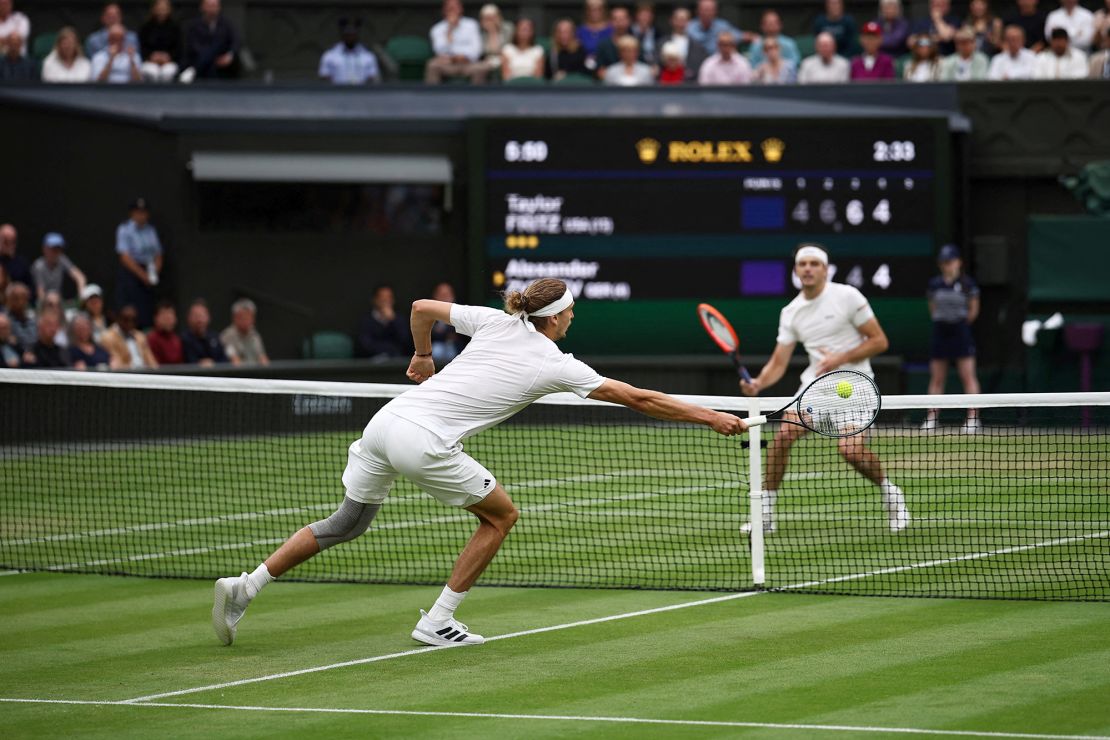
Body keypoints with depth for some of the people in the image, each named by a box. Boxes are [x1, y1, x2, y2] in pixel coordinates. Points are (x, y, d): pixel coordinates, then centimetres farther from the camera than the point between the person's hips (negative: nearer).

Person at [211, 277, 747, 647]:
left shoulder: (496, 322, 12)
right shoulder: (556, 365, -1)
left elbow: (421, 309, 18)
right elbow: (639, 399, 3)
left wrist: (422, 356, 37)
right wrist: (711, 418, 9)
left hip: (386, 422, 6)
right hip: (423, 443, -6)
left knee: (347, 523, 19)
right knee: (501, 515, 13)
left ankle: (245, 586, 11)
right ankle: (437, 622, 13)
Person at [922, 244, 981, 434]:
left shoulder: (967, 284, -4)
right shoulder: (935, 283, 6)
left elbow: (973, 310, 4)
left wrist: (961, 324, 8)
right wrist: (942, 322, 9)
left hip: (961, 333, -4)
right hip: (940, 333, 4)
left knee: (968, 376, -6)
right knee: (936, 378, 5)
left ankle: (973, 418, -7)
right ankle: (931, 418, 8)